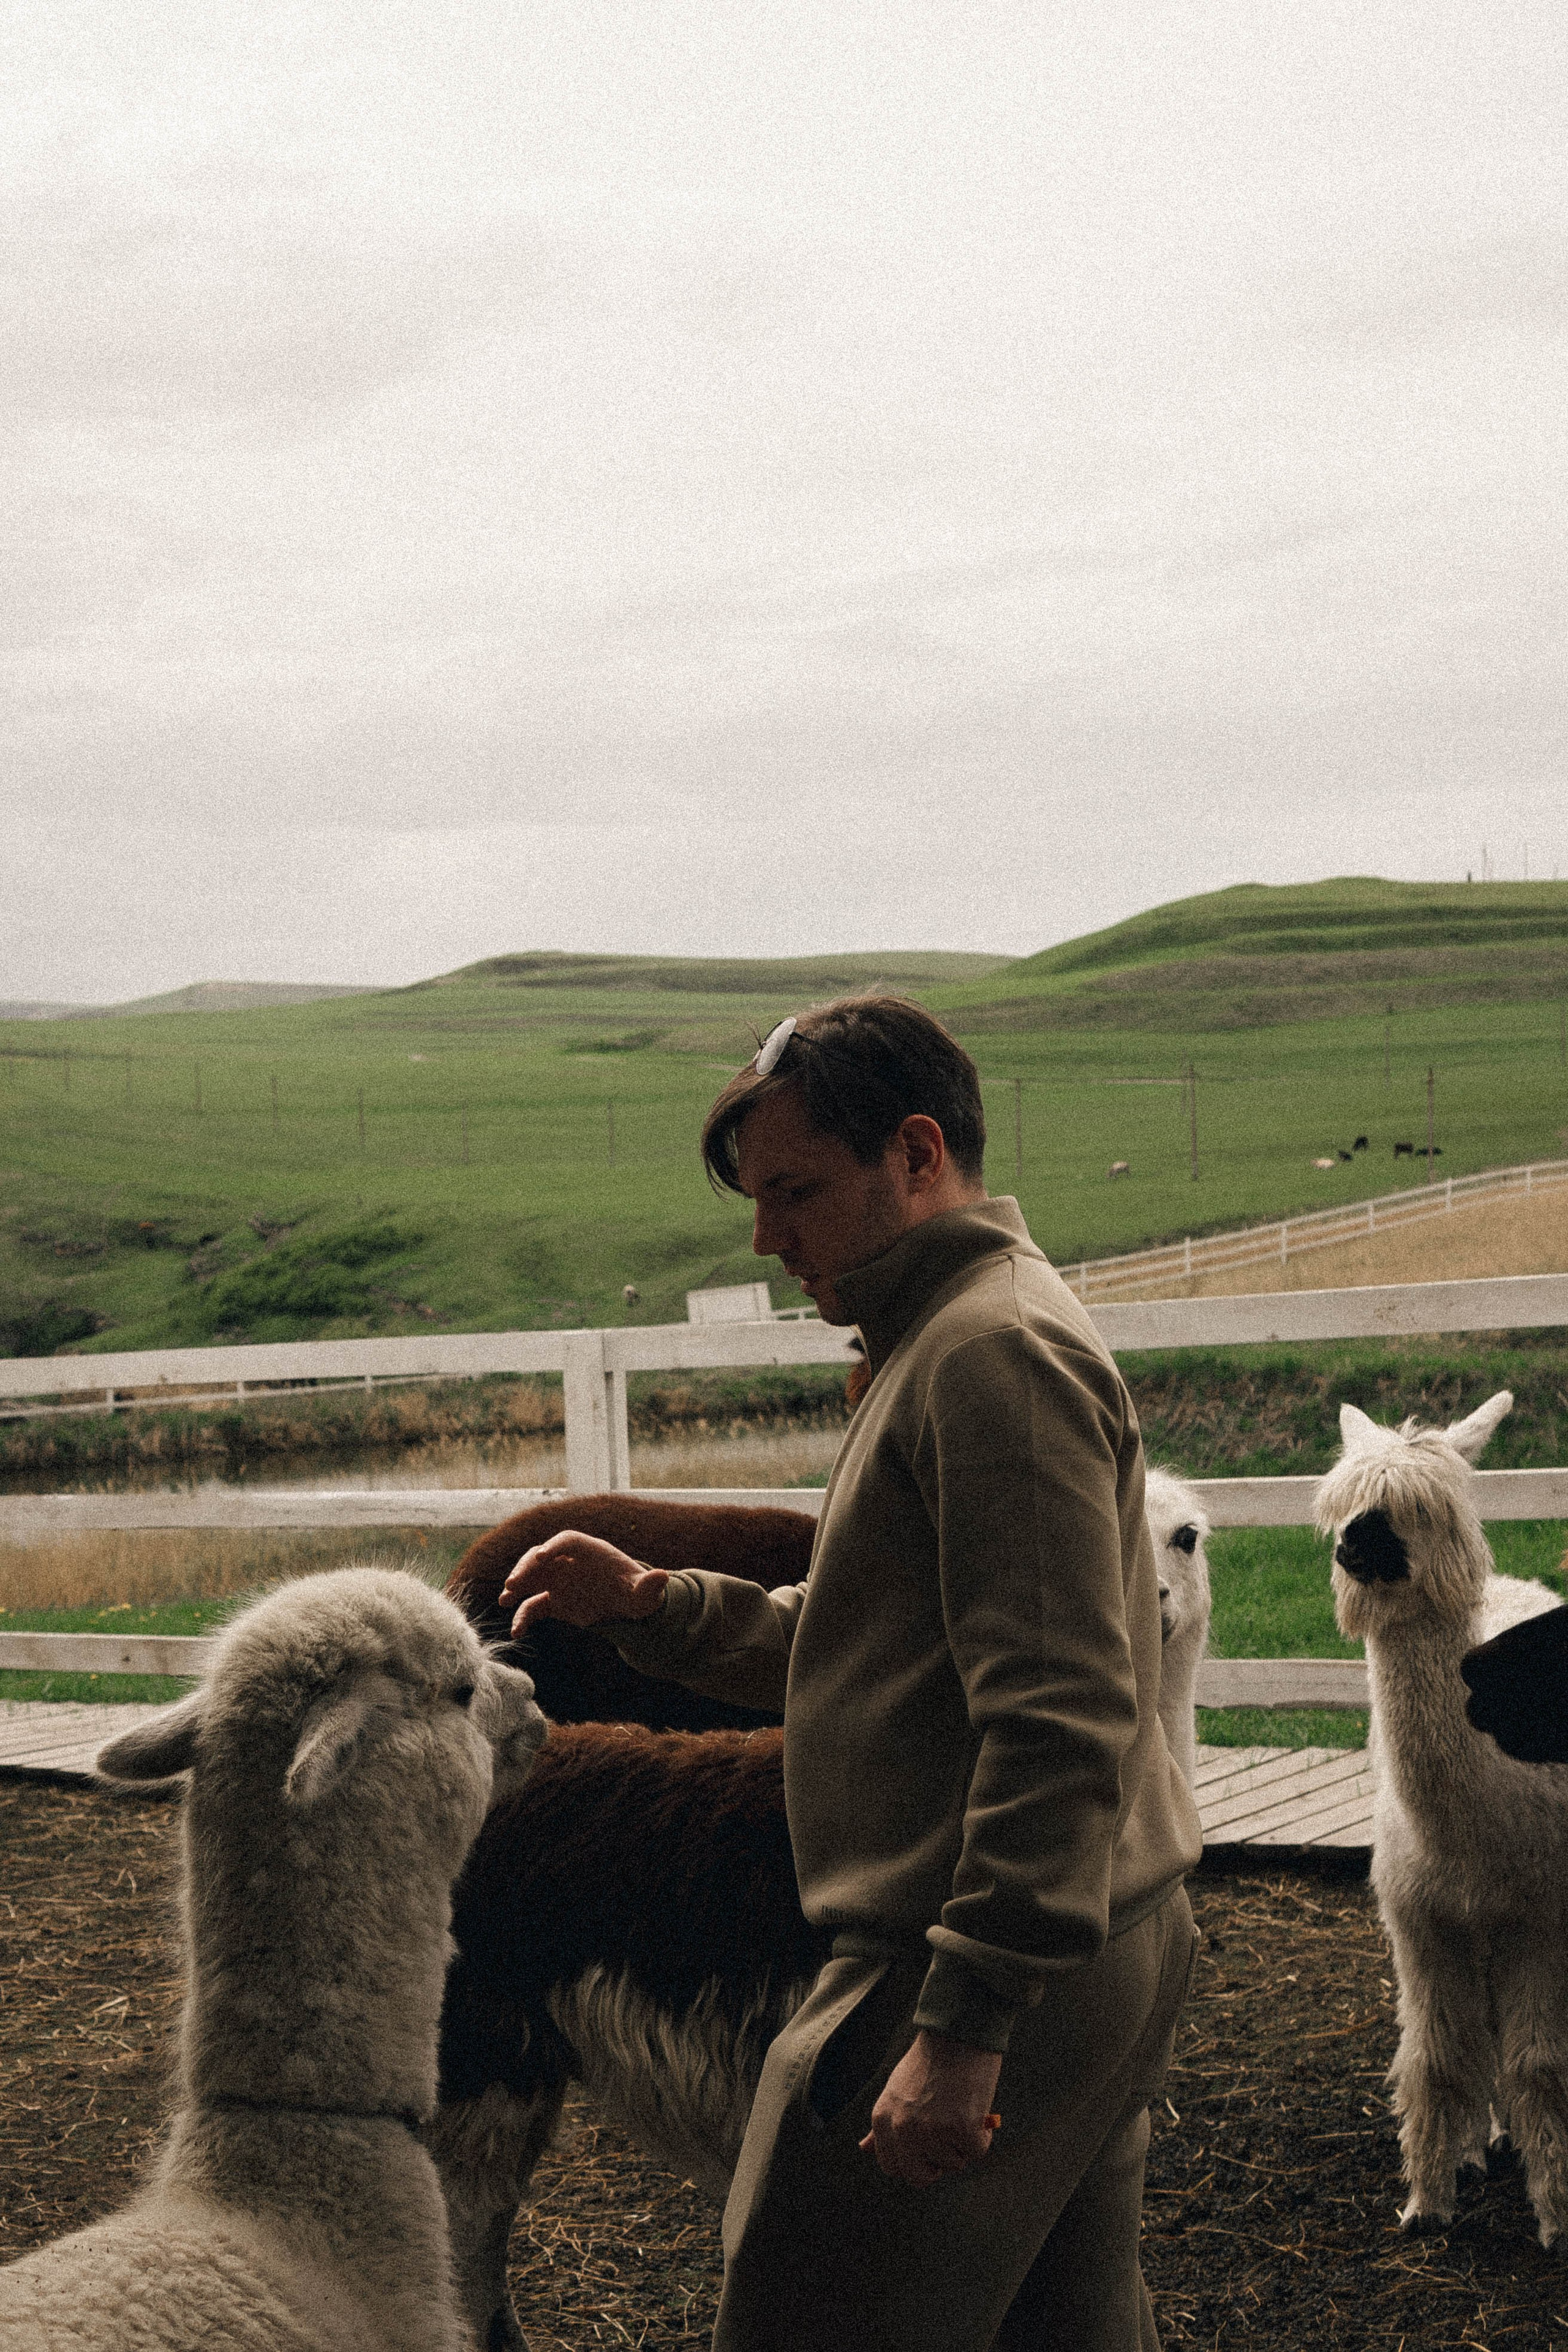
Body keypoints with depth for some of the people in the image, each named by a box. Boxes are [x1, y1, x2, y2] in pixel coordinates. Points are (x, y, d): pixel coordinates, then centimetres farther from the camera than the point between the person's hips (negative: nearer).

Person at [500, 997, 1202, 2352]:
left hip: (1000, 1975, -11)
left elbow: (1060, 1720, -24)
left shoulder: (997, 1348, -16)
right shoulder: (952, 1338, 18)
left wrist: (964, 2027, -26)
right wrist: (651, 1608, 11)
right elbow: (885, 1652, 22)